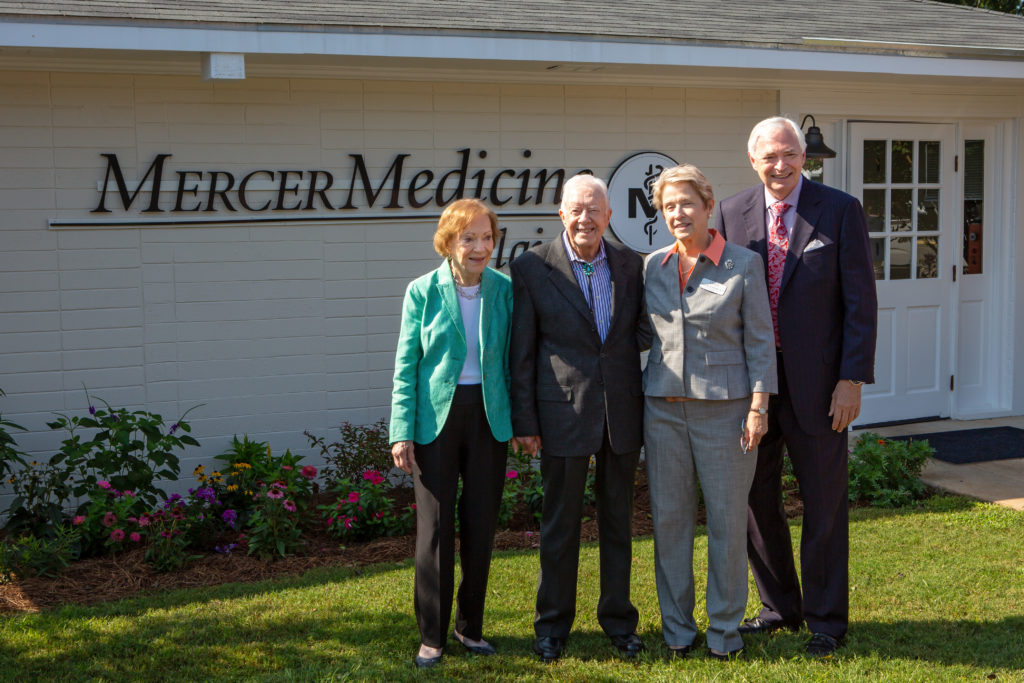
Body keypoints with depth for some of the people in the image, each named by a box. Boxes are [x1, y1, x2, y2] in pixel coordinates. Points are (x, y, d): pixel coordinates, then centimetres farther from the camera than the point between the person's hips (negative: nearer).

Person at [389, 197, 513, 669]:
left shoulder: (504, 290, 3)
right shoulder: (423, 292, -2)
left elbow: (512, 359, 8)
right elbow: (405, 365, -1)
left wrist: (522, 421, 3)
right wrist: (402, 431, -7)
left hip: (489, 416, 2)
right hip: (436, 418, -2)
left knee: (481, 524, 7)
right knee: (435, 527, 0)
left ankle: (470, 626, 23)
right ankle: (432, 635, 11)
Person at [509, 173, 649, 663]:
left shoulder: (631, 264, 4)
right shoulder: (531, 268, -5)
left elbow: (642, 336, 10)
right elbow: (522, 353, -3)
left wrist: (647, 405, 5)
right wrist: (524, 421, -5)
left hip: (622, 414, 3)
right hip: (564, 414, -3)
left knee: (619, 521, 12)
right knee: (559, 524, 7)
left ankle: (619, 620, 25)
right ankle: (552, 626, 20)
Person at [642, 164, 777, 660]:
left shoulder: (744, 265, -2)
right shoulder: (653, 267, 8)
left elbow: (759, 342, -2)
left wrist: (759, 407, -8)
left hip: (723, 406, -3)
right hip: (664, 407, 3)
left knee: (728, 518, 3)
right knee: (669, 517, 6)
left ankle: (725, 627, 17)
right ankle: (676, 626, 18)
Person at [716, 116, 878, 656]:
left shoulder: (840, 211, -5)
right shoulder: (732, 214, 4)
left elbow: (860, 301, -6)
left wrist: (851, 379, -12)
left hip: (816, 381, -4)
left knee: (824, 502, 5)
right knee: (755, 498, 13)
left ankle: (826, 619, 19)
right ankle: (779, 607, 30)